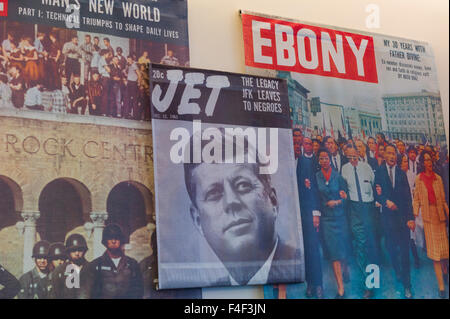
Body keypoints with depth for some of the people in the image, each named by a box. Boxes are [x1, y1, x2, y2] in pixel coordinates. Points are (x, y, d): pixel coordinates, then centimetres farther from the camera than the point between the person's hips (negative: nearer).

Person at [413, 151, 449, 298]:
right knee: (434, 250, -3)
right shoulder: (418, 179, 2)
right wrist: (415, 216, -8)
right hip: (427, 216, -2)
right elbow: (416, 199, 2)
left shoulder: (438, 178, 7)